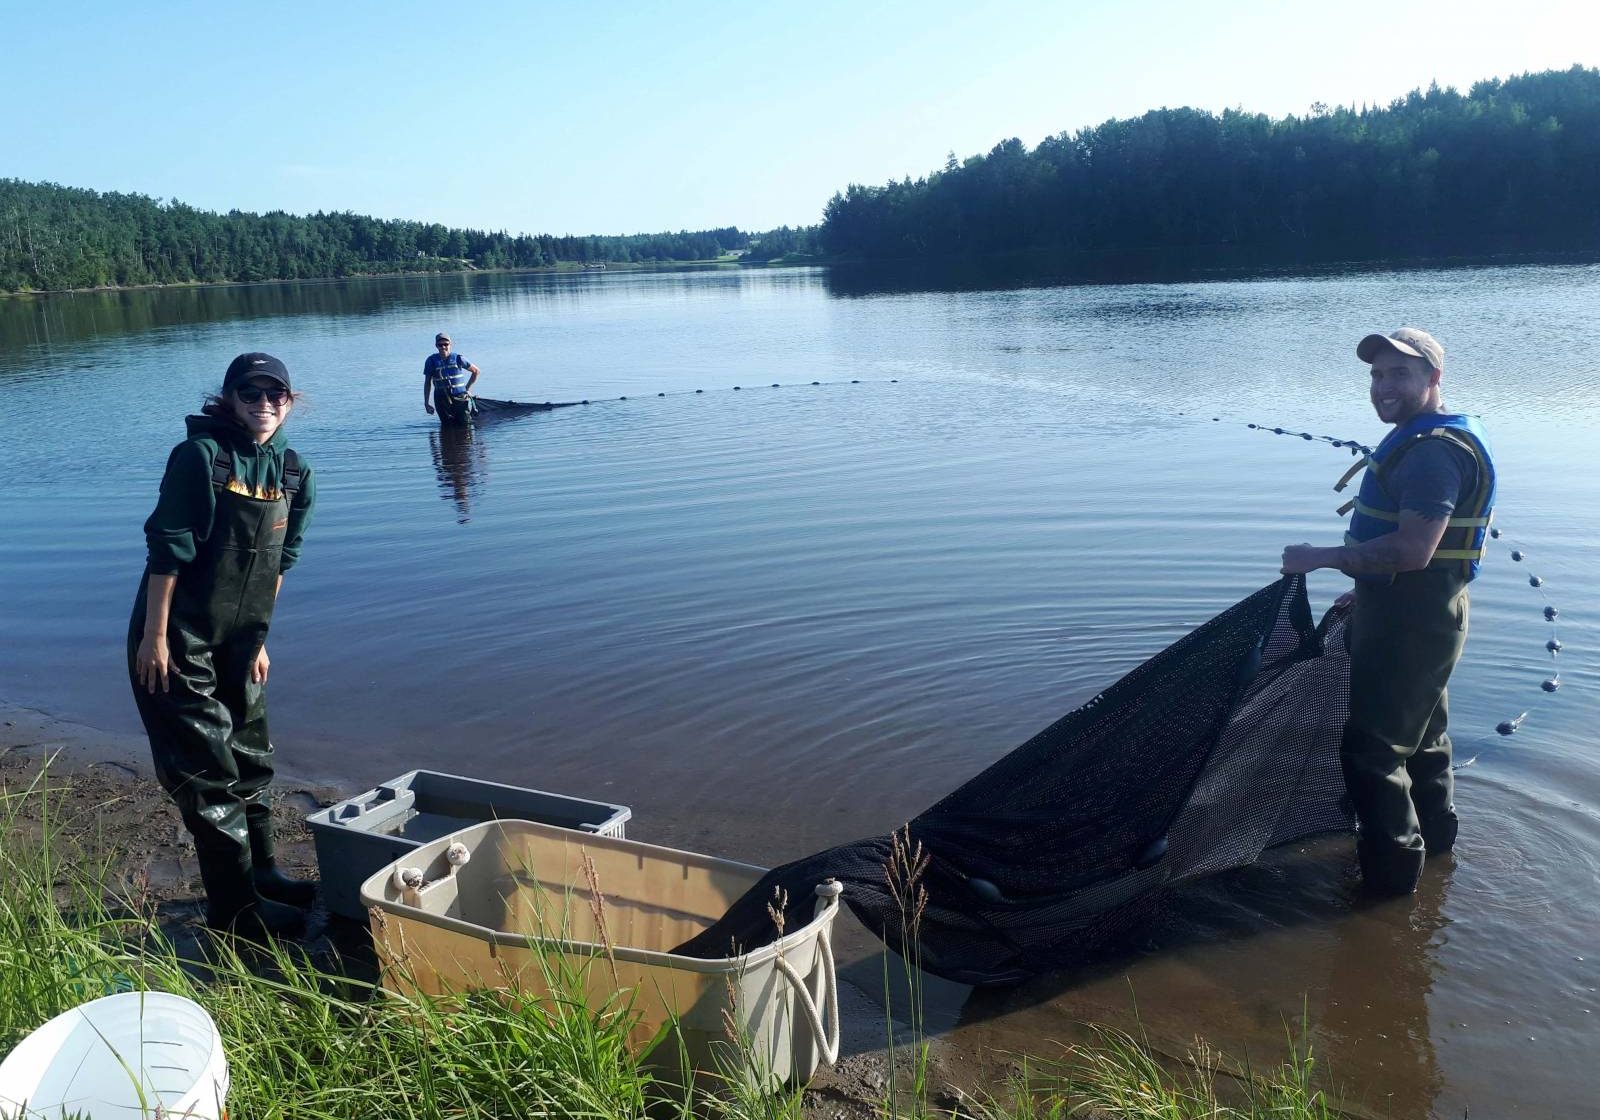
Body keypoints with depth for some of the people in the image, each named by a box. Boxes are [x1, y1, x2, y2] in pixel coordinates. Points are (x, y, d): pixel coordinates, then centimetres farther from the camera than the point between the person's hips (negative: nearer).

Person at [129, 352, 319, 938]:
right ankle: (236, 908, 8)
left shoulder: (294, 472, 3)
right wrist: (154, 637, -17)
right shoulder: (200, 455, -16)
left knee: (250, 758, 17)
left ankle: (262, 873, 33)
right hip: (177, 641, -7)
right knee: (208, 769, -2)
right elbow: (167, 550, -17)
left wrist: (258, 639, 13)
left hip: (236, 642, 7)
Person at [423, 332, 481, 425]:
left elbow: (476, 371, 13)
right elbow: (427, 383, 7)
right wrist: (426, 403, 3)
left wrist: (467, 388, 8)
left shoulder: (457, 358, 2)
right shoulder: (432, 361, 2)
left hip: (460, 398, 0)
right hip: (442, 399, 0)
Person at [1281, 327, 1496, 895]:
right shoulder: (1418, 439, 12)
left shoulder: (1435, 451, -23)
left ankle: (1391, 865, 9)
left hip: (1411, 621, -11)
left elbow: (1412, 550, -31)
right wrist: (1366, 593, 20)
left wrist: (1322, 558, -25)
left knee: (1370, 745, -3)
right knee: (1420, 729, 25)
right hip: (1408, 612, 11)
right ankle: (1432, 834, 43)